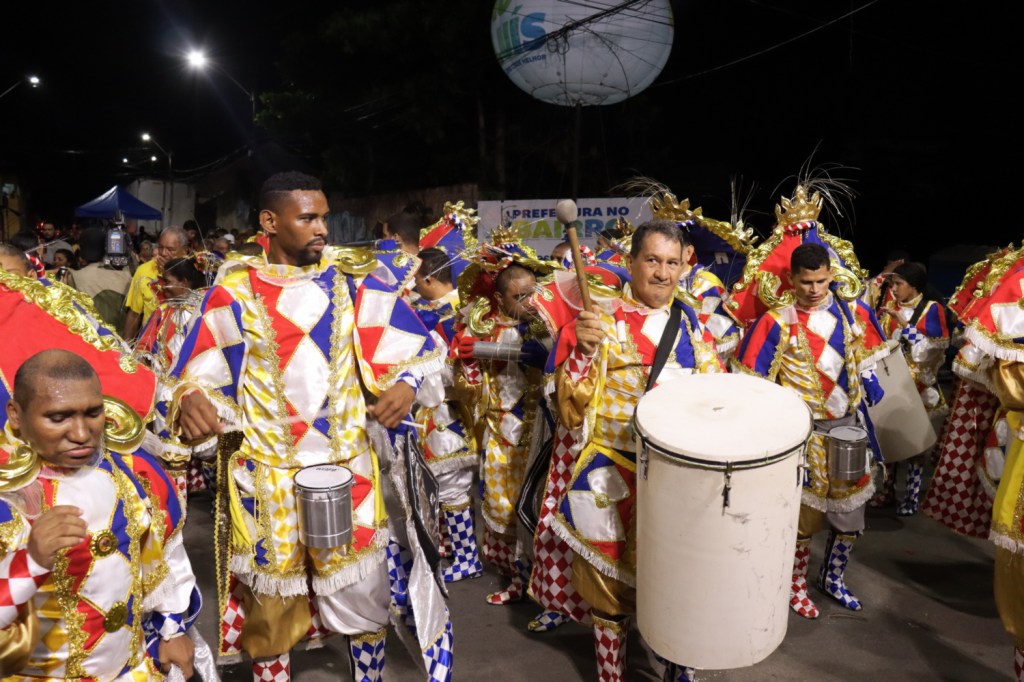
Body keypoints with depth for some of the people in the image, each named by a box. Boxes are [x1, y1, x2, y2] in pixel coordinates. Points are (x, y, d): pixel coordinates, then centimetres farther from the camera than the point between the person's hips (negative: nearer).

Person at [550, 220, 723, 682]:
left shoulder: (690, 322, 5)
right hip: (614, 476, -3)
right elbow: (572, 409, -12)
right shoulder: (600, 321, -7)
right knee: (610, 583, 11)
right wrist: (583, 349, -26)